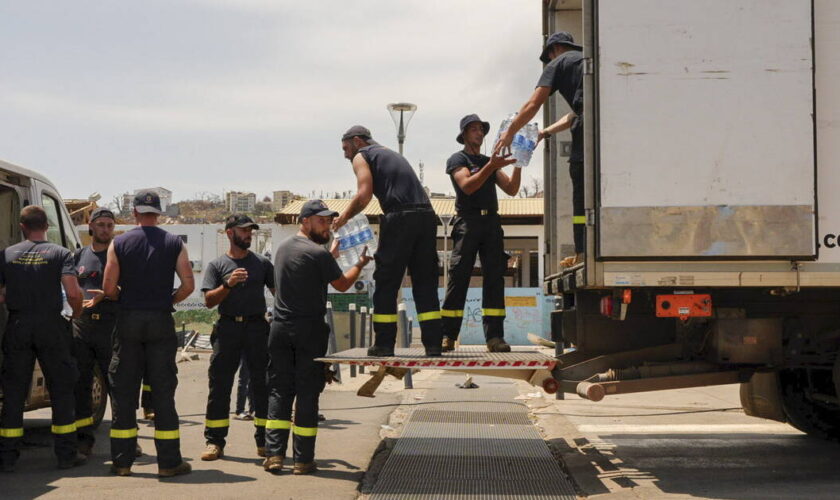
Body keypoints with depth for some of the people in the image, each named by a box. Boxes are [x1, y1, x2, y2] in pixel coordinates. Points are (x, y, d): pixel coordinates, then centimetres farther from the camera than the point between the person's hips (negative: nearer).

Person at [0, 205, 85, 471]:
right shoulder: (60, 253, -2)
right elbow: (73, 293, -14)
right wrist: (77, 314, 5)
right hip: (51, 326, -2)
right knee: (61, 389, 8)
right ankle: (67, 454, 9)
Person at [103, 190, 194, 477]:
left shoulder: (119, 243, 1)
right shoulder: (174, 244, 2)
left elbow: (109, 289, -3)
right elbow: (188, 285, -4)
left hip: (128, 321, 0)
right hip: (161, 321, 0)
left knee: (123, 390, 7)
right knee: (163, 389, 3)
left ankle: (122, 461, 10)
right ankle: (168, 462, 3)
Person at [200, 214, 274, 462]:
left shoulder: (262, 263, 13)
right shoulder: (217, 265, 8)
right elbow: (209, 301, 0)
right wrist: (228, 285, -15)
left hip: (257, 327, 1)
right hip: (227, 327, -1)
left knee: (263, 384, 1)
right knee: (219, 385, -1)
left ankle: (265, 442, 8)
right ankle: (215, 442, 3)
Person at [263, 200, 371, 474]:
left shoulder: (283, 248, 12)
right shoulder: (318, 253, -11)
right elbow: (342, 284, 0)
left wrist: (332, 253, 27)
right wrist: (360, 264, 15)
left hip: (280, 328, 6)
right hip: (310, 329, -6)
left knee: (279, 391, 8)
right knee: (307, 393, 0)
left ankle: (274, 454, 1)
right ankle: (303, 459, 4)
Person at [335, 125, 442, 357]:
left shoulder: (361, 156, 10)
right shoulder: (391, 154, 32)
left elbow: (364, 194, -6)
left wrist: (343, 217, 6)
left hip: (399, 217, -6)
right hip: (427, 215, 6)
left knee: (386, 283, 2)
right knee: (425, 283, 8)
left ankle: (384, 344, 3)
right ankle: (433, 343, 4)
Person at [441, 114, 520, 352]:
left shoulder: (491, 162, 24)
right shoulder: (457, 159, 7)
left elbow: (511, 189, 13)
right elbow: (467, 186, -11)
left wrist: (518, 165, -1)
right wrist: (491, 166, -20)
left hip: (492, 223, 5)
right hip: (468, 221, -5)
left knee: (494, 278, -3)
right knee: (459, 277, -9)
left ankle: (494, 337, -6)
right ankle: (447, 336, -9)